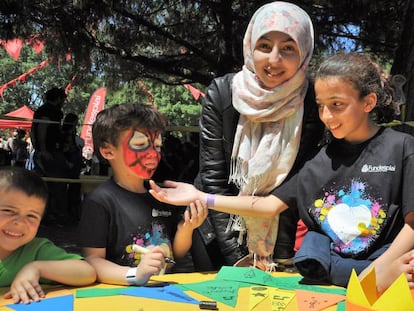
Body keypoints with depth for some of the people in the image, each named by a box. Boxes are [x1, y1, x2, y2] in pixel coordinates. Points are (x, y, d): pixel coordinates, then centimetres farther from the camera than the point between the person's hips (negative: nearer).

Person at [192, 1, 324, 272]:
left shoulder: (310, 103, -14)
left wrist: (282, 255, -15)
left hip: (279, 227, 0)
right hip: (218, 227, 0)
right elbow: (213, 177, -16)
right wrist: (236, 256, -19)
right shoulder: (222, 92, -15)